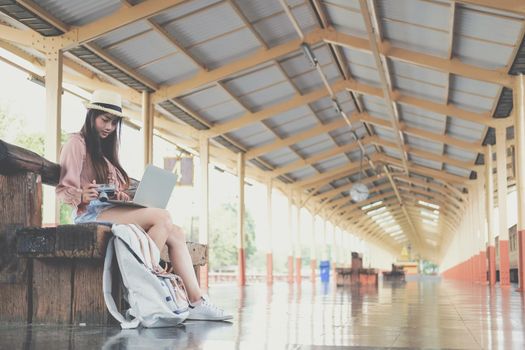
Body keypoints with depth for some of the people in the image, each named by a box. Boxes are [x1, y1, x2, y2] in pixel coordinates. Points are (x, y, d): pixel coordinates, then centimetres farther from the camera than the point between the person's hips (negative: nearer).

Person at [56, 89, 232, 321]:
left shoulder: (104, 150, 28)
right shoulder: (78, 143, 3)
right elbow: (63, 190, -7)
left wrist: (124, 196, 2)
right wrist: (81, 196, -29)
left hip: (112, 211, 8)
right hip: (90, 213, -8)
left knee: (175, 233, -13)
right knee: (162, 217, -28)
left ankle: (196, 301, -21)